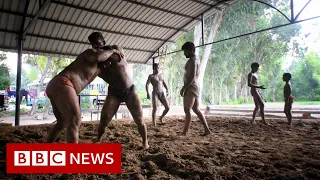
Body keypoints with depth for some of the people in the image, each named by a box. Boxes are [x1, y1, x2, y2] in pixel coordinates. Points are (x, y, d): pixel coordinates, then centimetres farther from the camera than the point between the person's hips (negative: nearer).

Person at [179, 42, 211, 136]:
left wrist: (184, 87, -21)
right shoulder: (196, 60, 21)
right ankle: (207, 130, 11)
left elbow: (192, 76, -21)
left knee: (187, 110, -10)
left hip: (191, 87, -10)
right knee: (196, 110, 11)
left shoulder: (192, 60, -10)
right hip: (195, 87, 10)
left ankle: (184, 132, -8)